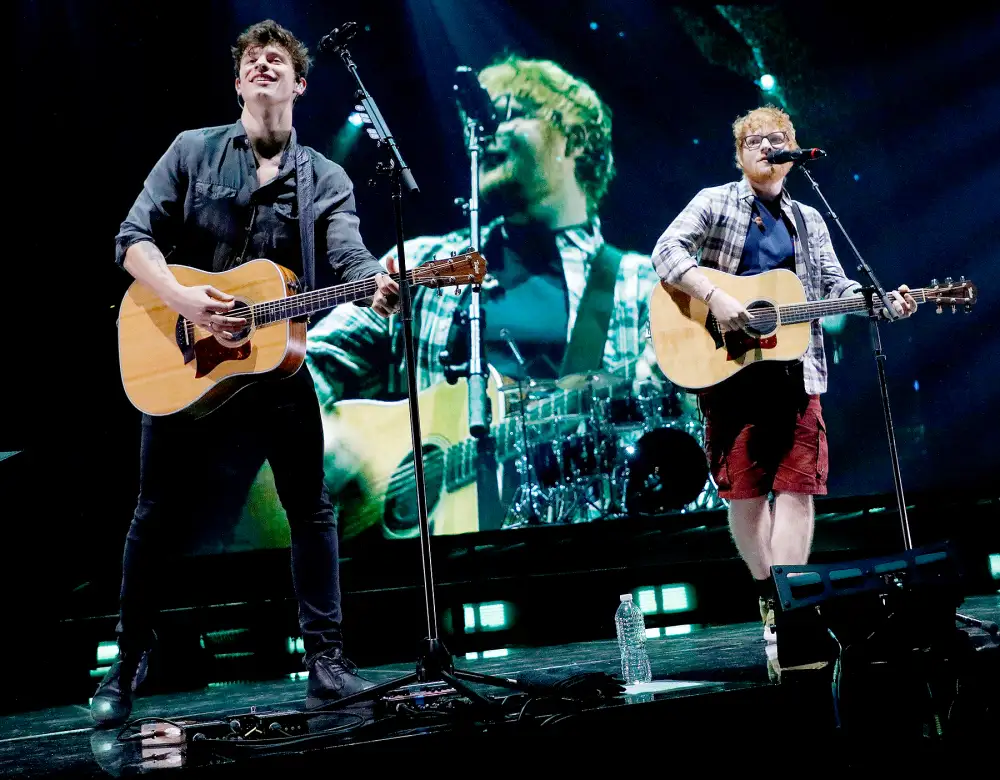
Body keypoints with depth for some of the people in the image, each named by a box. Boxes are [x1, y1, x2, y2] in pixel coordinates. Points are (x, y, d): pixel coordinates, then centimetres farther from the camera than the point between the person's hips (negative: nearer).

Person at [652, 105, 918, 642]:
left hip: (794, 368, 3)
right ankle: (768, 594, 18)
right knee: (744, 491, 0)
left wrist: (883, 303, -4)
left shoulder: (809, 221, 21)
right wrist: (714, 297, -21)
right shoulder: (716, 202, 7)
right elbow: (667, 250, -7)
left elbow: (835, 286, 15)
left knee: (797, 487, -7)